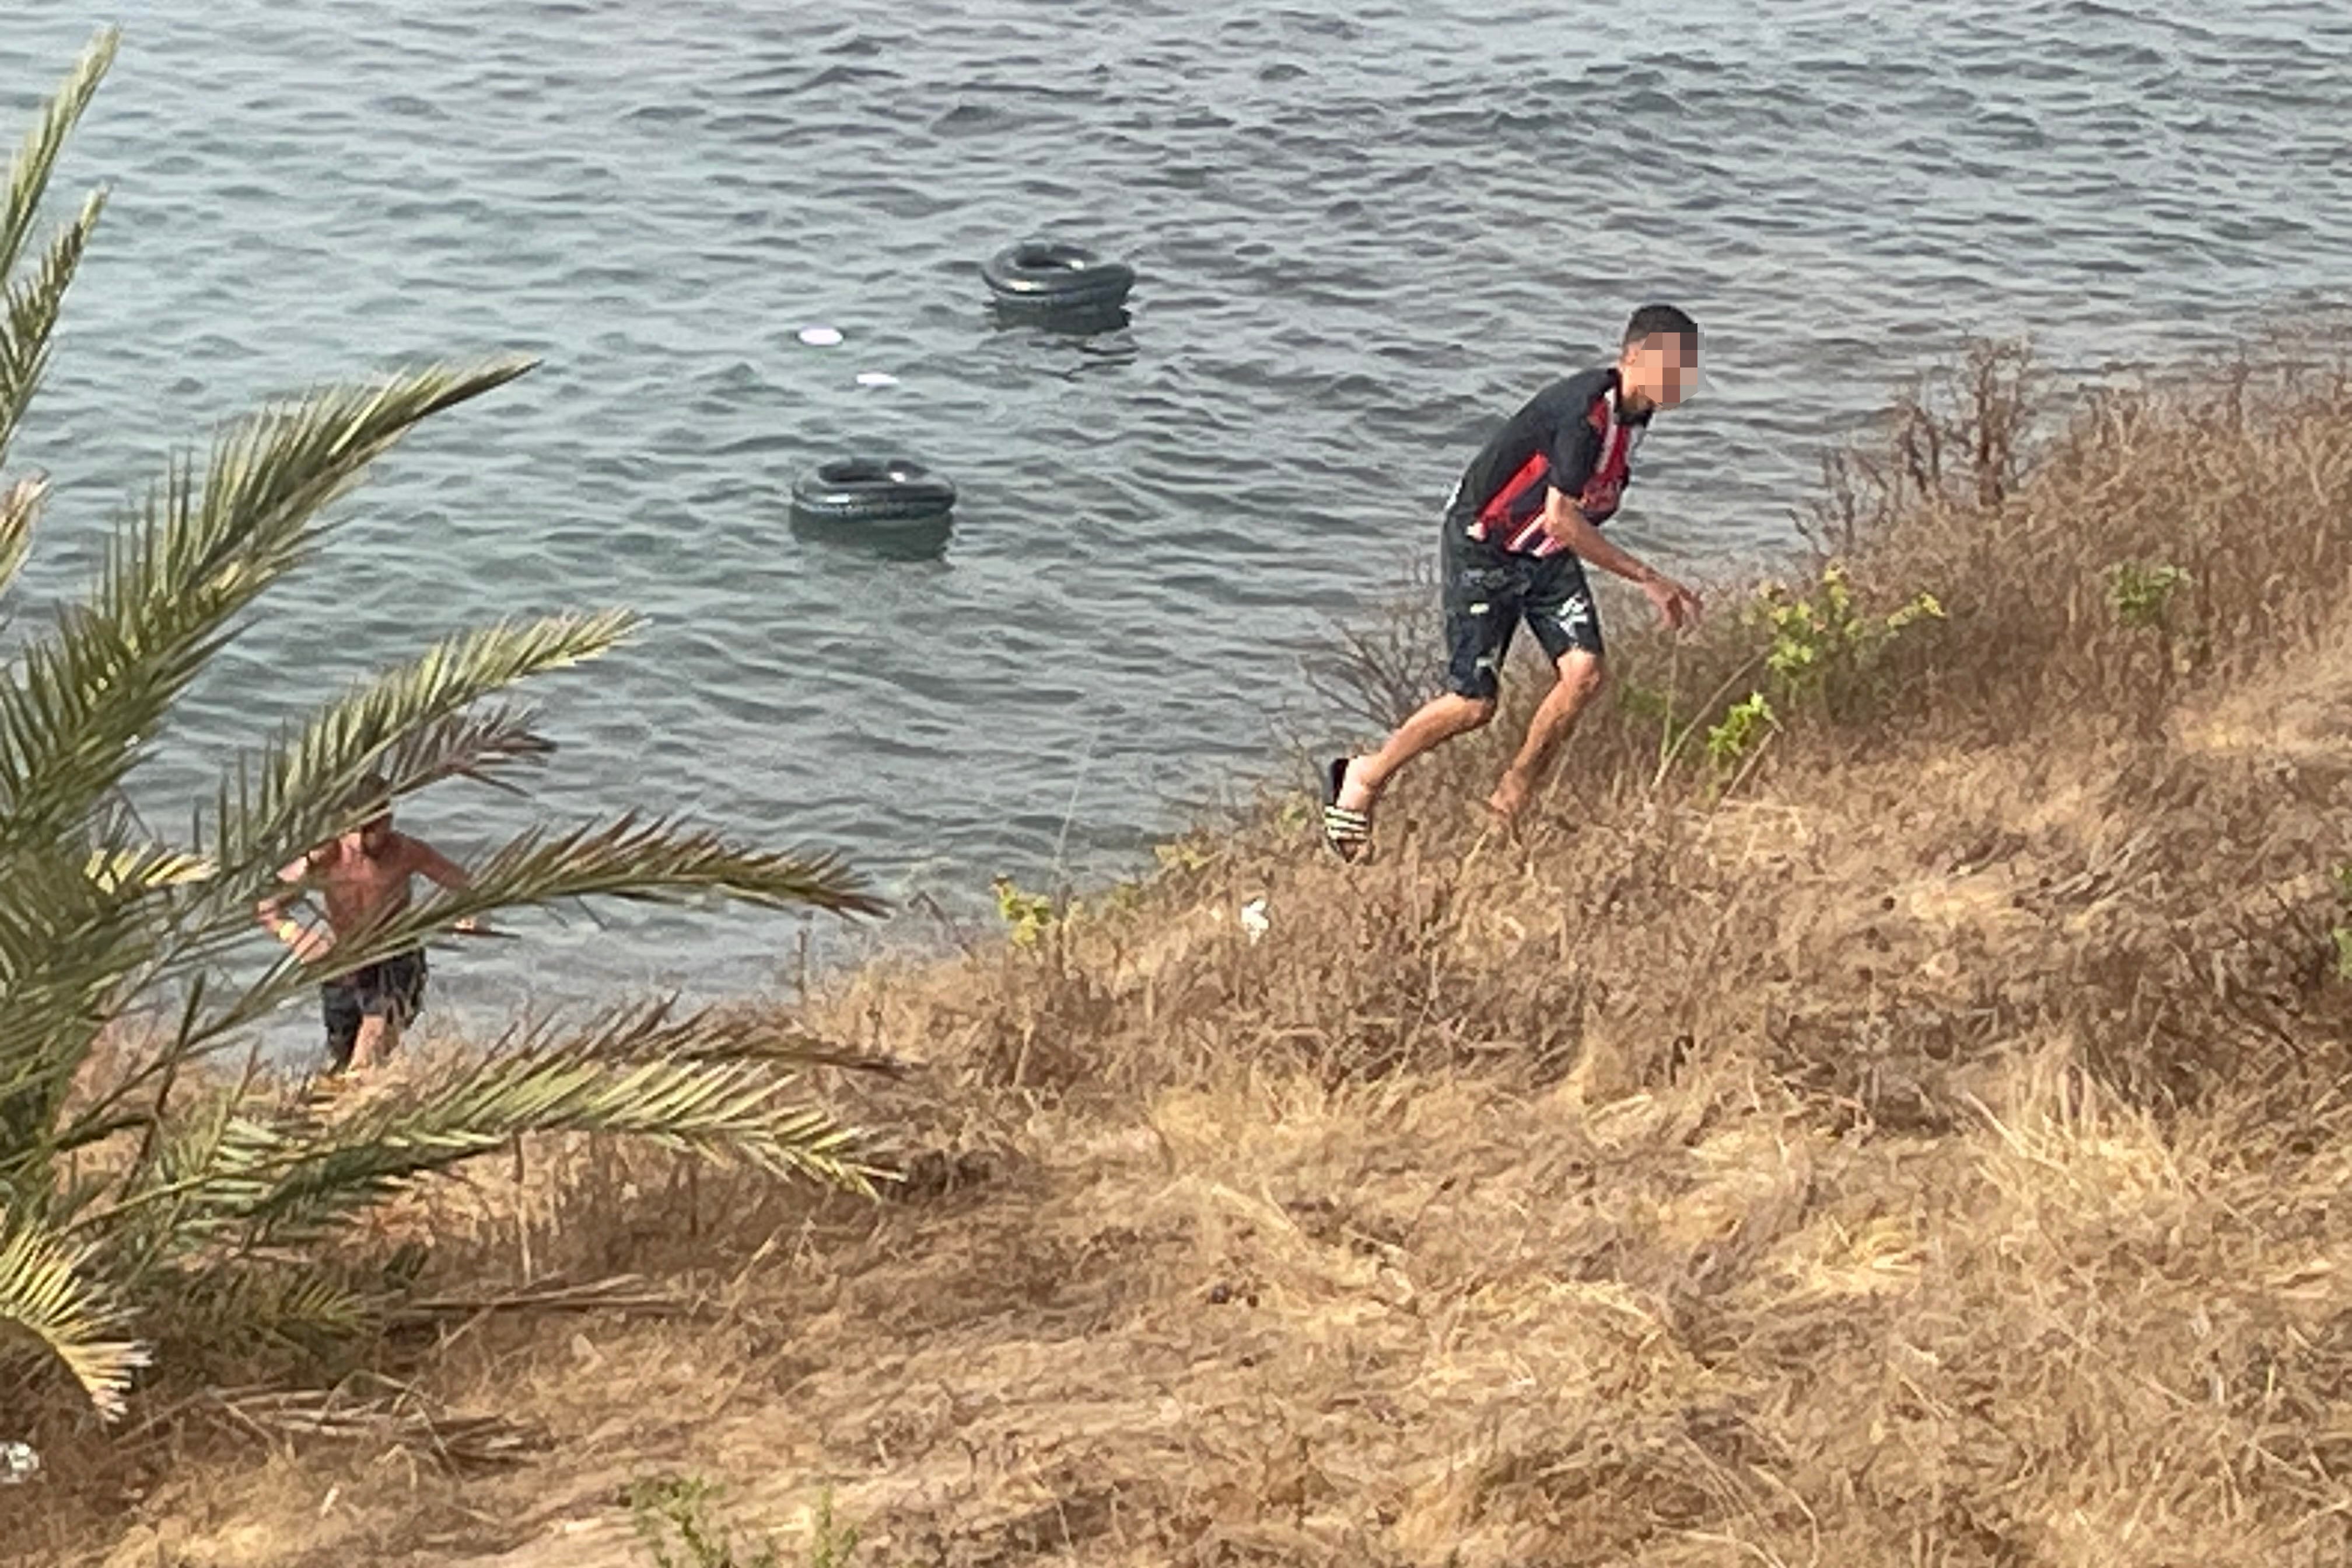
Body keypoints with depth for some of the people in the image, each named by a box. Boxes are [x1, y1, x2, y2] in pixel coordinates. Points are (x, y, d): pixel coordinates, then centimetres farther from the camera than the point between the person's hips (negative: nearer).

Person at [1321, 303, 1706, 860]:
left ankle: (1510, 803, 6)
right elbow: (1561, 519, -31)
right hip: (1484, 547, -8)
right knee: (1474, 701, -8)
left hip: (1547, 553, 8)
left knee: (1583, 670, -9)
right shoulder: (1584, 410, -29)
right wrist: (1647, 579, -28)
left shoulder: (1635, 413, -1)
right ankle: (1363, 779, 13)